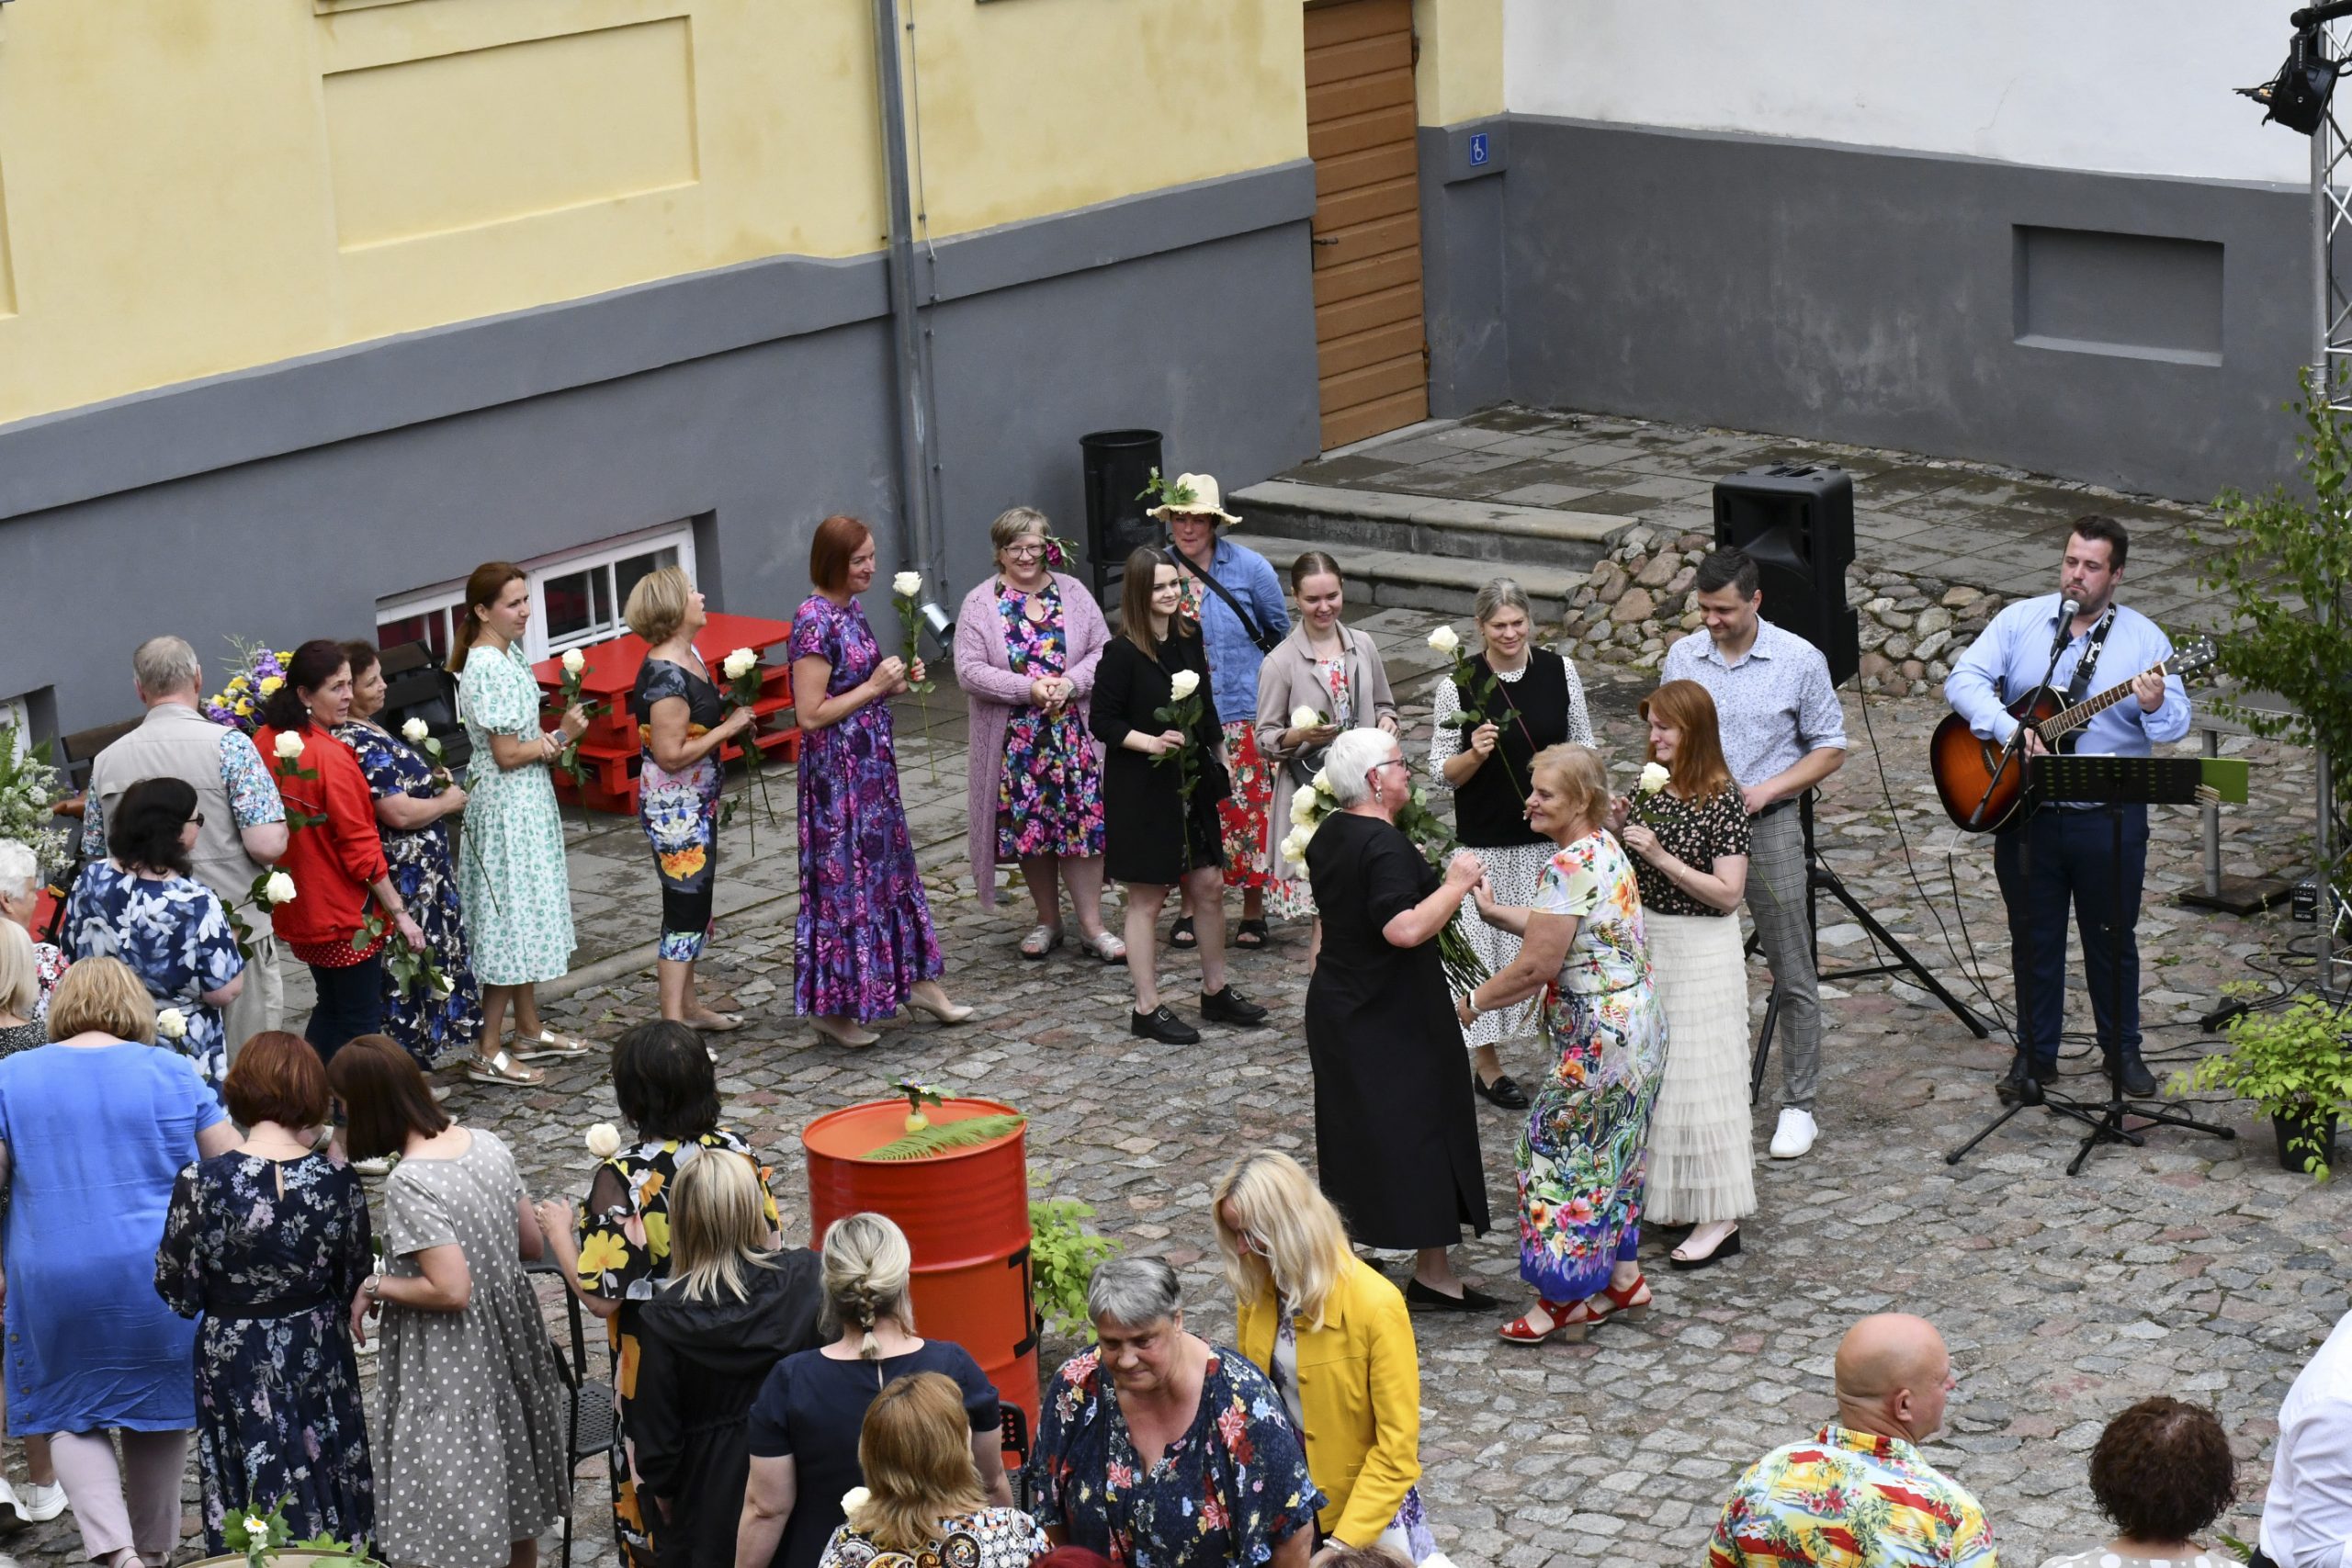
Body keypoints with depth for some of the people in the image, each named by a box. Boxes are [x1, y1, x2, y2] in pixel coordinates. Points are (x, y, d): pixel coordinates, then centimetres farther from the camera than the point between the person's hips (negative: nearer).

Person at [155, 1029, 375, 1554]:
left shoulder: (202, 1184, -20)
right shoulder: (338, 1180, -13)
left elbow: (177, 1291, -11)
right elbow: (355, 1278, 0)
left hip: (237, 1362, -2)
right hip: (318, 1355, 2)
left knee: (257, 1494, 11)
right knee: (328, 1486, 19)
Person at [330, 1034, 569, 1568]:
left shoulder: (408, 1183, -23)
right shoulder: (487, 1145, 0)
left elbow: (450, 1291, -25)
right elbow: (532, 1244, 7)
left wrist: (375, 1288, -12)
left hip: (450, 1374, -8)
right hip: (508, 1349, 8)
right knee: (517, 1504, 23)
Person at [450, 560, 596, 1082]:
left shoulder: (508, 654, 8)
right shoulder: (487, 668, -22)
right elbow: (508, 754, -22)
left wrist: (557, 735, 2)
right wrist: (561, 736, -13)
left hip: (526, 803, 10)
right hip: (506, 807, -10)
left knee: (529, 918, 18)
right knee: (510, 922, -6)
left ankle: (529, 1030, 30)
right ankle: (489, 1053, -2)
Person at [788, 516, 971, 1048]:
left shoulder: (851, 609, 8)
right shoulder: (815, 620, -19)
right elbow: (811, 714, -22)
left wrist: (897, 682, 2)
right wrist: (873, 688, -19)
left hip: (872, 763, 9)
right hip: (837, 770, -9)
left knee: (889, 864, 17)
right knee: (843, 878, 0)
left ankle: (915, 979, 28)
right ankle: (832, 1006, 11)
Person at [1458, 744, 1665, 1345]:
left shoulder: (1570, 866, -23)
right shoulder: (1604, 847, 8)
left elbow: (1536, 967, -22)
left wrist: (1474, 1001, -8)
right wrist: (1495, 912, 14)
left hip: (1601, 1036, -10)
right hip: (1635, 1023, 10)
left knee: (1561, 1150, 1)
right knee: (1608, 1153, 19)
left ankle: (1562, 1292, 9)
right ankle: (1623, 1278, 28)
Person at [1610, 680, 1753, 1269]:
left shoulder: (1721, 801, -15)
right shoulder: (1650, 788, 6)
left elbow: (1728, 893, -19)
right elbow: (1627, 871, 14)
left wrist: (1661, 856, -23)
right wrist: (1617, 831, -5)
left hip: (1700, 950, -8)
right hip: (1645, 940, 8)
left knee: (1700, 1077, -6)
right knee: (1656, 1072, 13)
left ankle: (1720, 1218, 0)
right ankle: (1676, 1196, 25)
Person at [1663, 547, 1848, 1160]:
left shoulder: (1800, 661, -5)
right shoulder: (1682, 658, 4)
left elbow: (1830, 750, -1)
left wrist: (1766, 789, -13)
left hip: (1769, 829, -3)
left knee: (1793, 977, 1)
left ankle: (1798, 1107, 9)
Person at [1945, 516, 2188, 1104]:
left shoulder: (2142, 638, -3)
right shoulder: (2020, 620, 0)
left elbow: (2177, 724, -11)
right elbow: (1963, 680, -10)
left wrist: (2156, 708, -34)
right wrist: (2009, 727, -25)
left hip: (2109, 818, -1)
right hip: (2026, 812, 1)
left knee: (2113, 938, 12)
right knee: (2033, 938, 11)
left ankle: (2122, 1049, 28)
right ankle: (2035, 1055, 23)